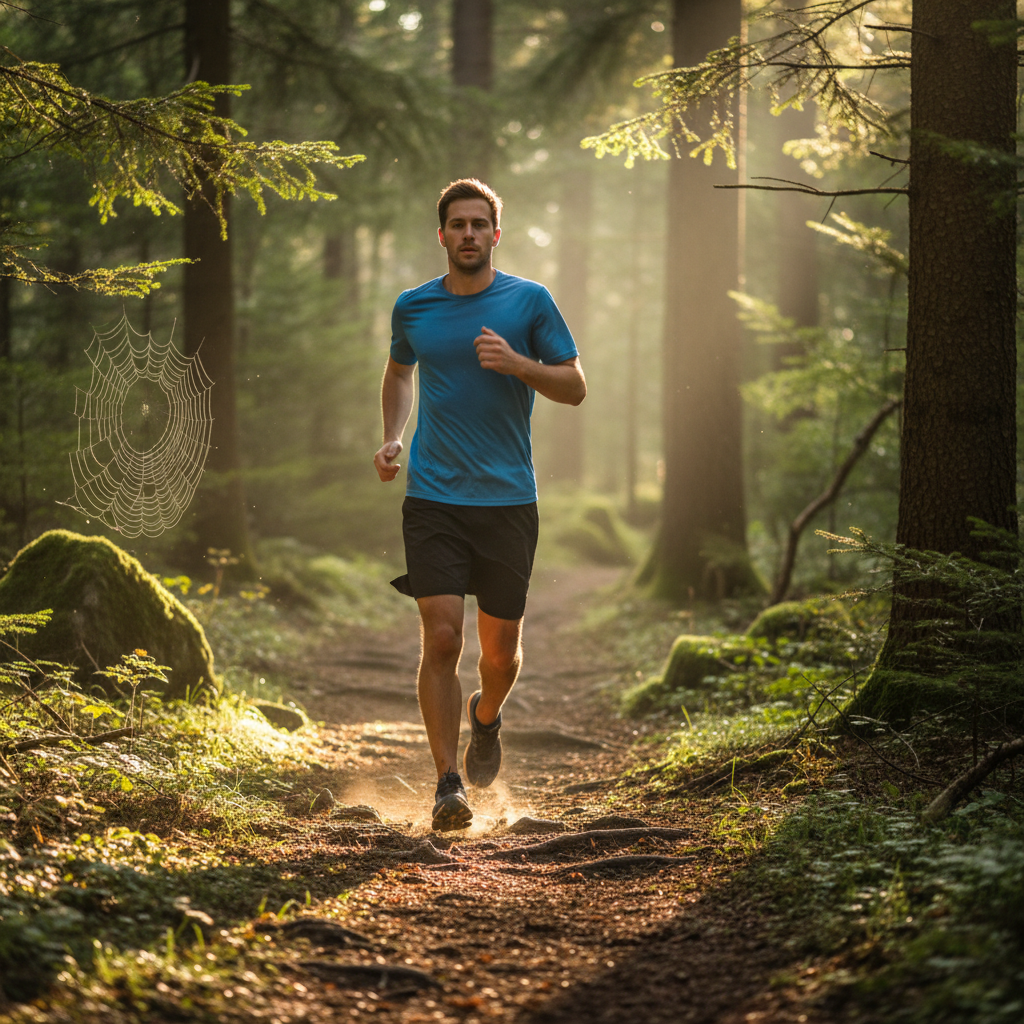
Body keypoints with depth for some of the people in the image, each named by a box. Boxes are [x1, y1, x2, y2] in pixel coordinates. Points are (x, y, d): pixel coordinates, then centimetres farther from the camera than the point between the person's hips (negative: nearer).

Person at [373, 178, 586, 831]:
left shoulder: (530, 301, 1)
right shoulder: (413, 307, 7)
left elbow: (575, 387, 4)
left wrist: (518, 364, -14)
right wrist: (393, 437, 8)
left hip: (508, 499, 0)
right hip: (433, 499, 0)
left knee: (501, 648, 7)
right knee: (442, 637, -12)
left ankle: (486, 717, 41)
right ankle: (449, 784, -6)